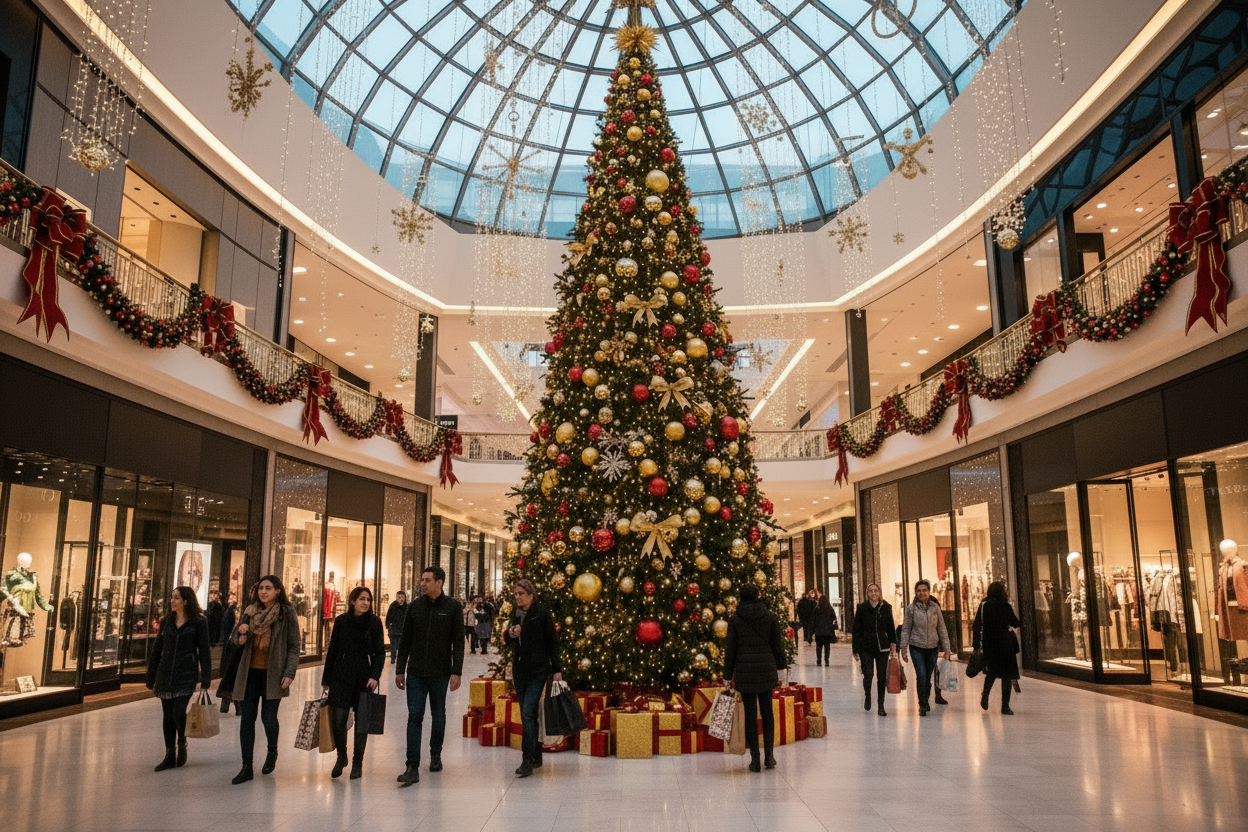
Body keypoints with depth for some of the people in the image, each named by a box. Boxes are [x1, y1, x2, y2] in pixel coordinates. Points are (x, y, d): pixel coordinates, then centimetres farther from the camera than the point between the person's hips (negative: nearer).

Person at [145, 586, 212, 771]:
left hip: (187, 674, -5)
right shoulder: (167, 622, 10)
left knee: (178, 713, -13)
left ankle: (182, 744, 15)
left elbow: (204, 651, -5)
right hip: (165, 674, 5)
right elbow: (156, 651, 14)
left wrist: (204, 679, -10)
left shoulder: (198, 622, -4)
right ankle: (169, 756, 17)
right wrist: (151, 678, 12)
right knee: (168, 716, 7)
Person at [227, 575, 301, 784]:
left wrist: (289, 673, -11)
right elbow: (236, 640, 16)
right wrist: (241, 635, -8)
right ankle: (246, 768, 9)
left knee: (268, 717, -3)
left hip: (273, 673, -4)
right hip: (250, 672, 4)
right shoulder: (250, 612, 8)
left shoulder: (287, 613, -4)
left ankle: (272, 752, 28)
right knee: (247, 718, 1)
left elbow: (294, 646, -4)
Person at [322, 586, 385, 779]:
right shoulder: (341, 621, 2)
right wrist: (326, 680, 9)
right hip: (342, 676, 1)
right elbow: (333, 651, 8)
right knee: (337, 720, -4)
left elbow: (380, 653, 1)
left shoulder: (374, 622, 0)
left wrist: (375, 676, -11)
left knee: (361, 722, 4)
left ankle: (357, 763, 21)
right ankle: (341, 756, 22)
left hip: (364, 678, -1)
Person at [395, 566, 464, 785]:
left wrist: (456, 672, -9)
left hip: (440, 673, -1)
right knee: (414, 716, -6)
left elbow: (458, 642, -3)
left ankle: (435, 754, 33)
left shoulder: (452, 607, -3)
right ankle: (412, 767, -6)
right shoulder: (414, 606, 4)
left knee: (438, 716, 12)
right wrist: (399, 670, 6)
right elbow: (405, 641, 9)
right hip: (415, 673, 1)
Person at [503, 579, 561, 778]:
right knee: (527, 715, 11)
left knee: (527, 713, -15)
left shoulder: (542, 613, -8)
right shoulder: (516, 614, 9)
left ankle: (528, 761, -12)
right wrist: (510, 635, -4)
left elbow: (552, 642, -5)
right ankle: (536, 757, 23)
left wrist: (556, 670, -7)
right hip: (519, 671, 6)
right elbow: (509, 641, 20)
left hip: (538, 671, -6)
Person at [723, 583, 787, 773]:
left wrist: (727, 676, 3)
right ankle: (769, 755, 17)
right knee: (767, 711, 14)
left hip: (744, 670, -1)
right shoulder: (770, 617, -1)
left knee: (750, 713, 5)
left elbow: (730, 649, -1)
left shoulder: (734, 619, -3)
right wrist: (780, 667, 15)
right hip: (766, 667, 1)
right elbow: (777, 644, 3)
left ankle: (755, 759, 7)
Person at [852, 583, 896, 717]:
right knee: (868, 674, -12)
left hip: (883, 647, 2)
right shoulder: (862, 608, 1)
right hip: (866, 647, -2)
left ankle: (880, 706, 14)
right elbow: (857, 630, 1)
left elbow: (891, 628, 11)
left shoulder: (886, 608, 6)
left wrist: (893, 644, -2)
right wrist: (856, 650, -2)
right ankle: (867, 695, 19)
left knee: (882, 676, 3)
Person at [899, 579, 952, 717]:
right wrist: (903, 649, -2)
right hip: (917, 647, -2)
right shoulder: (911, 608, -3)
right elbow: (905, 629, 0)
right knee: (921, 675, -14)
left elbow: (942, 629, 8)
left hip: (932, 647, 2)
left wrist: (946, 649, 5)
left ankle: (925, 701, 31)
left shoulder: (935, 607, 3)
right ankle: (922, 705, -1)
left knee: (928, 677, 8)